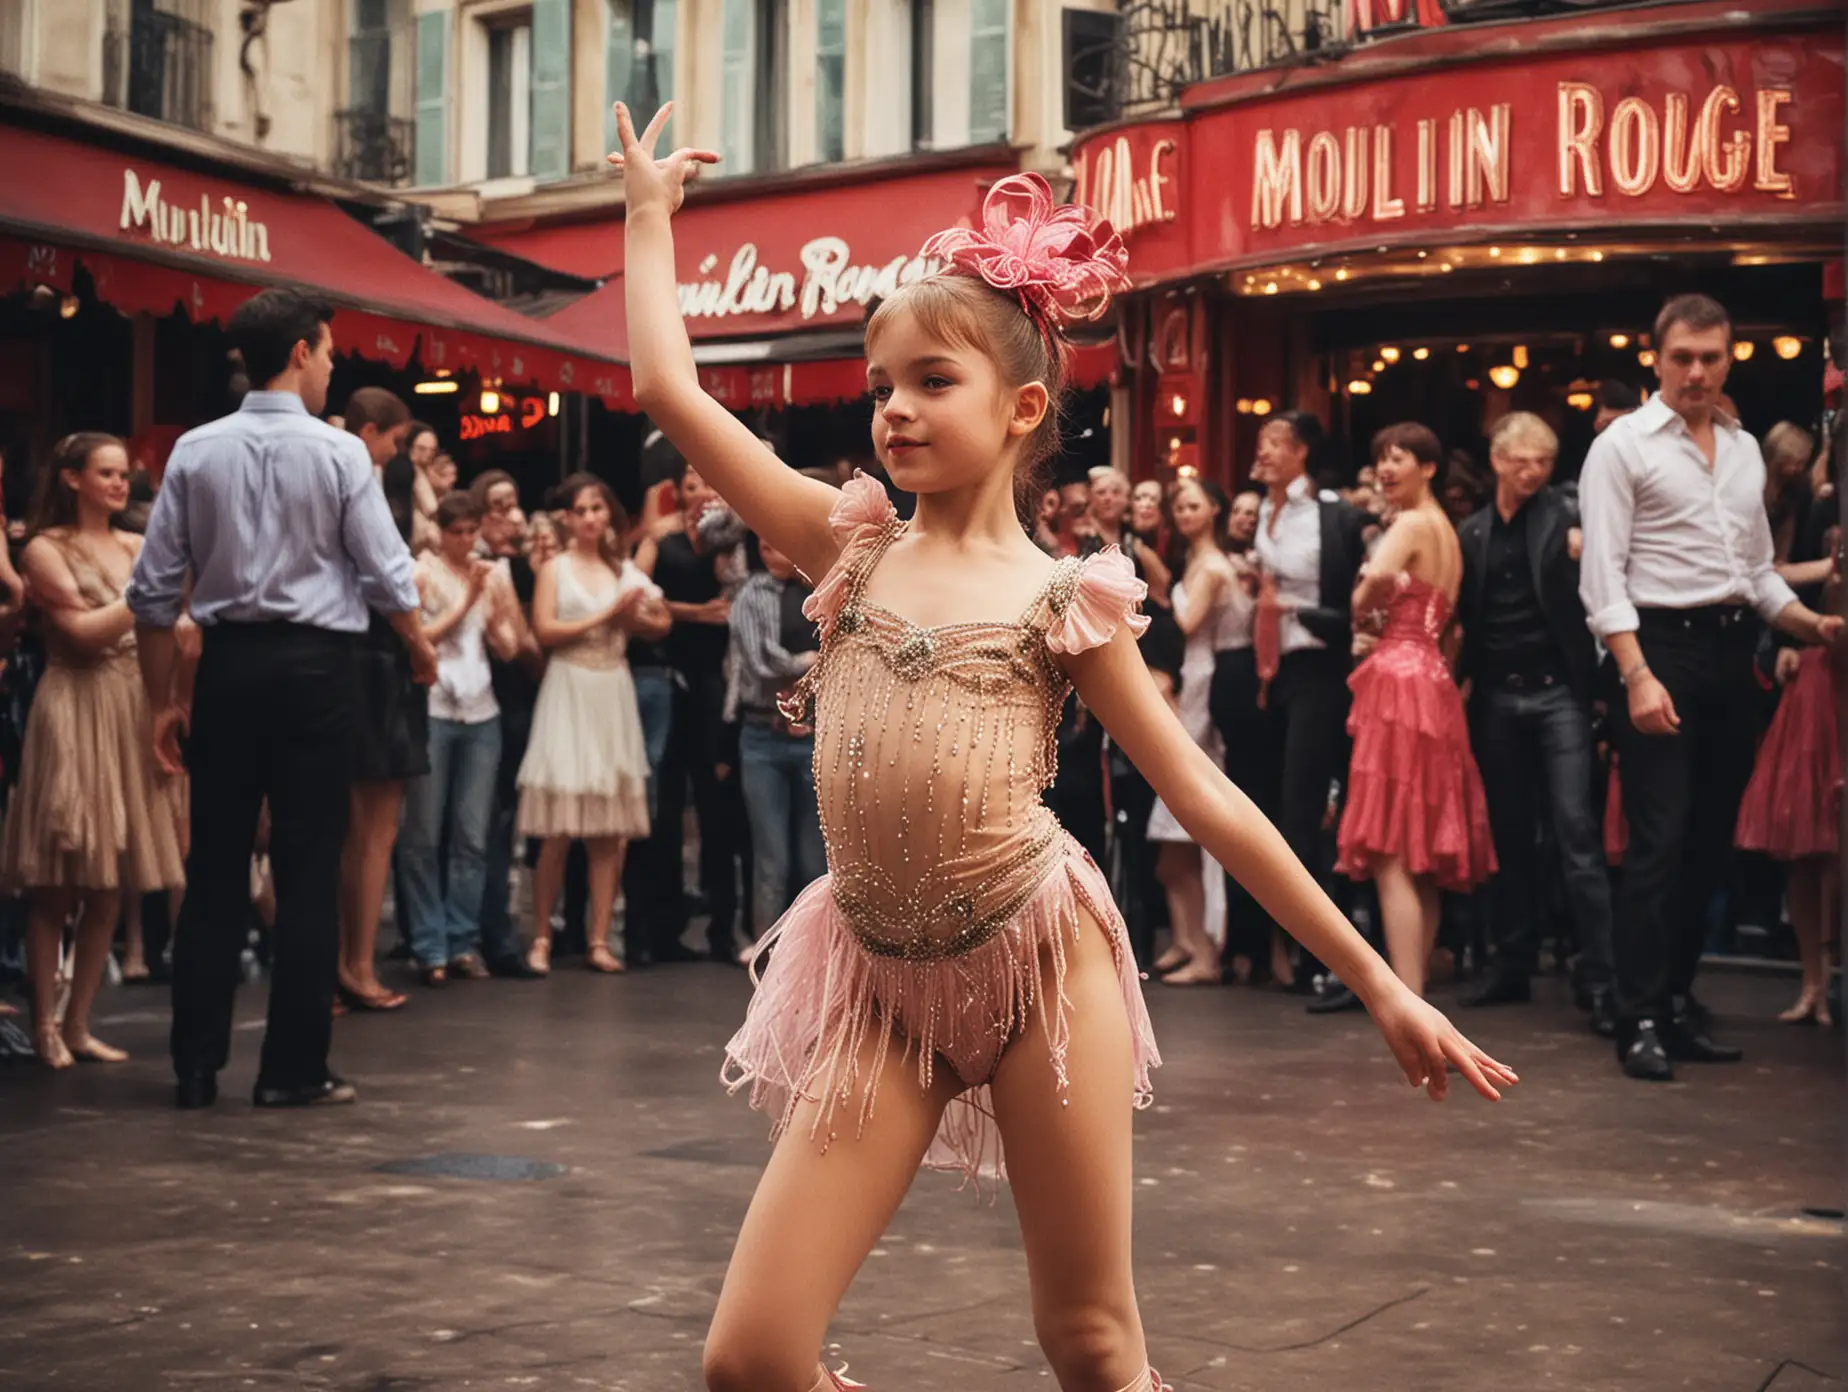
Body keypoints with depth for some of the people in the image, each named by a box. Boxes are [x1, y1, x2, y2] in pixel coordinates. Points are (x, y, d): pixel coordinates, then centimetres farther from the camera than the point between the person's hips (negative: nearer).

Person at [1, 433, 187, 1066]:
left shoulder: (139, 548, 14)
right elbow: (84, 631, -11)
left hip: (135, 713, 5)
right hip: (75, 713, -5)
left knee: (111, 883, 5)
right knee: (57, 881, -3)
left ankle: (78, 1024, 12)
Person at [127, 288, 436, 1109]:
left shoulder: (196, 451, 2)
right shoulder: (338, 452, -6)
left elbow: (153, 589, 1)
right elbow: (386, 573, -5)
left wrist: (162, 701, 9)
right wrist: (422, 650, 14)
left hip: (227, 664, 3)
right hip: (312, 664, -3)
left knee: (214, 869, 8)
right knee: (308, 871, 3)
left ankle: (196, 1066, 10)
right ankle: (293, 1070, 5)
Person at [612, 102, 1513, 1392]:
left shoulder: (1062, 596, 1)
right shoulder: (853, 549, 8)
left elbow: (1209, 800, 2)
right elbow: (671, 389, 5)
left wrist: (1381, 984, 0)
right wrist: (650, 212, 15)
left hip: (1041, 959, -2)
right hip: (881, 980, 3)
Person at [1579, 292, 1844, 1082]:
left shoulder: (1745, 450, 16)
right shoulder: (1623, 446, -4)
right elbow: (1603, 572, -10)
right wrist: (1637, 675, -19)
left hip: (1732, 651, 7)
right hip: (1661, 645, -6)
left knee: (1710, 841, 10)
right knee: (1660, 840, -9)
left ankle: (1678, 1002, 19)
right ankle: (1640, 1021, -4)